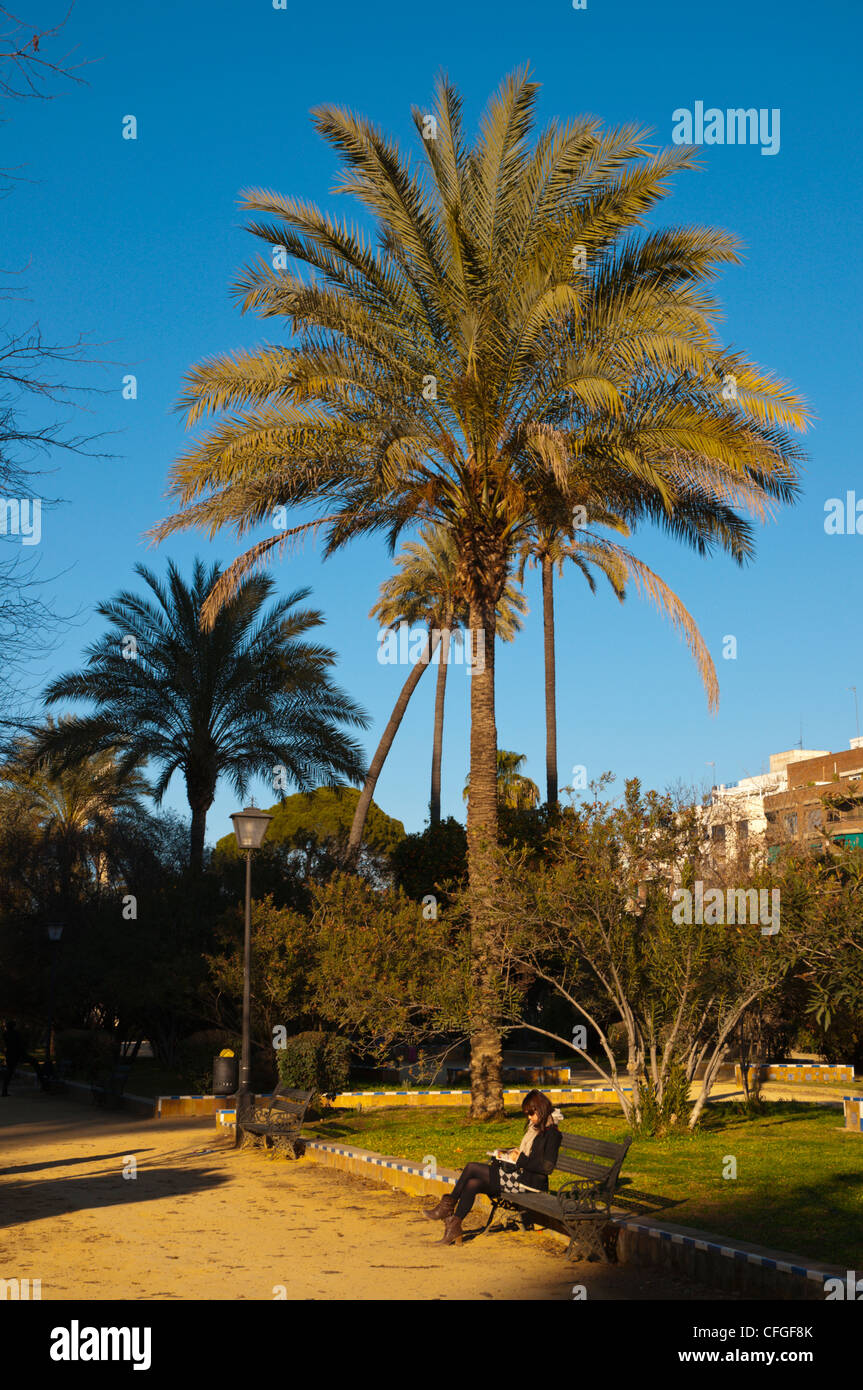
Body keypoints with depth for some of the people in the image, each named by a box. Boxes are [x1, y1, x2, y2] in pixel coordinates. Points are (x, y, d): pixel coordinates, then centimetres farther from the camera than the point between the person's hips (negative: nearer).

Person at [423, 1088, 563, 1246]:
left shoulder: (552, 1133, -11)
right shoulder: (535, 1127, 17)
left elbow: (547, 1167, -18)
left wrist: (520, 1159, -14)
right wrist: (508, 1153, 10)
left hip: (530, 1183, -9)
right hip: (519, 1175, 9)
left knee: (471, 1168, -15)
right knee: (472, 1184, -13)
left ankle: (447, 1207, -2)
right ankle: (454, 1227, -10)